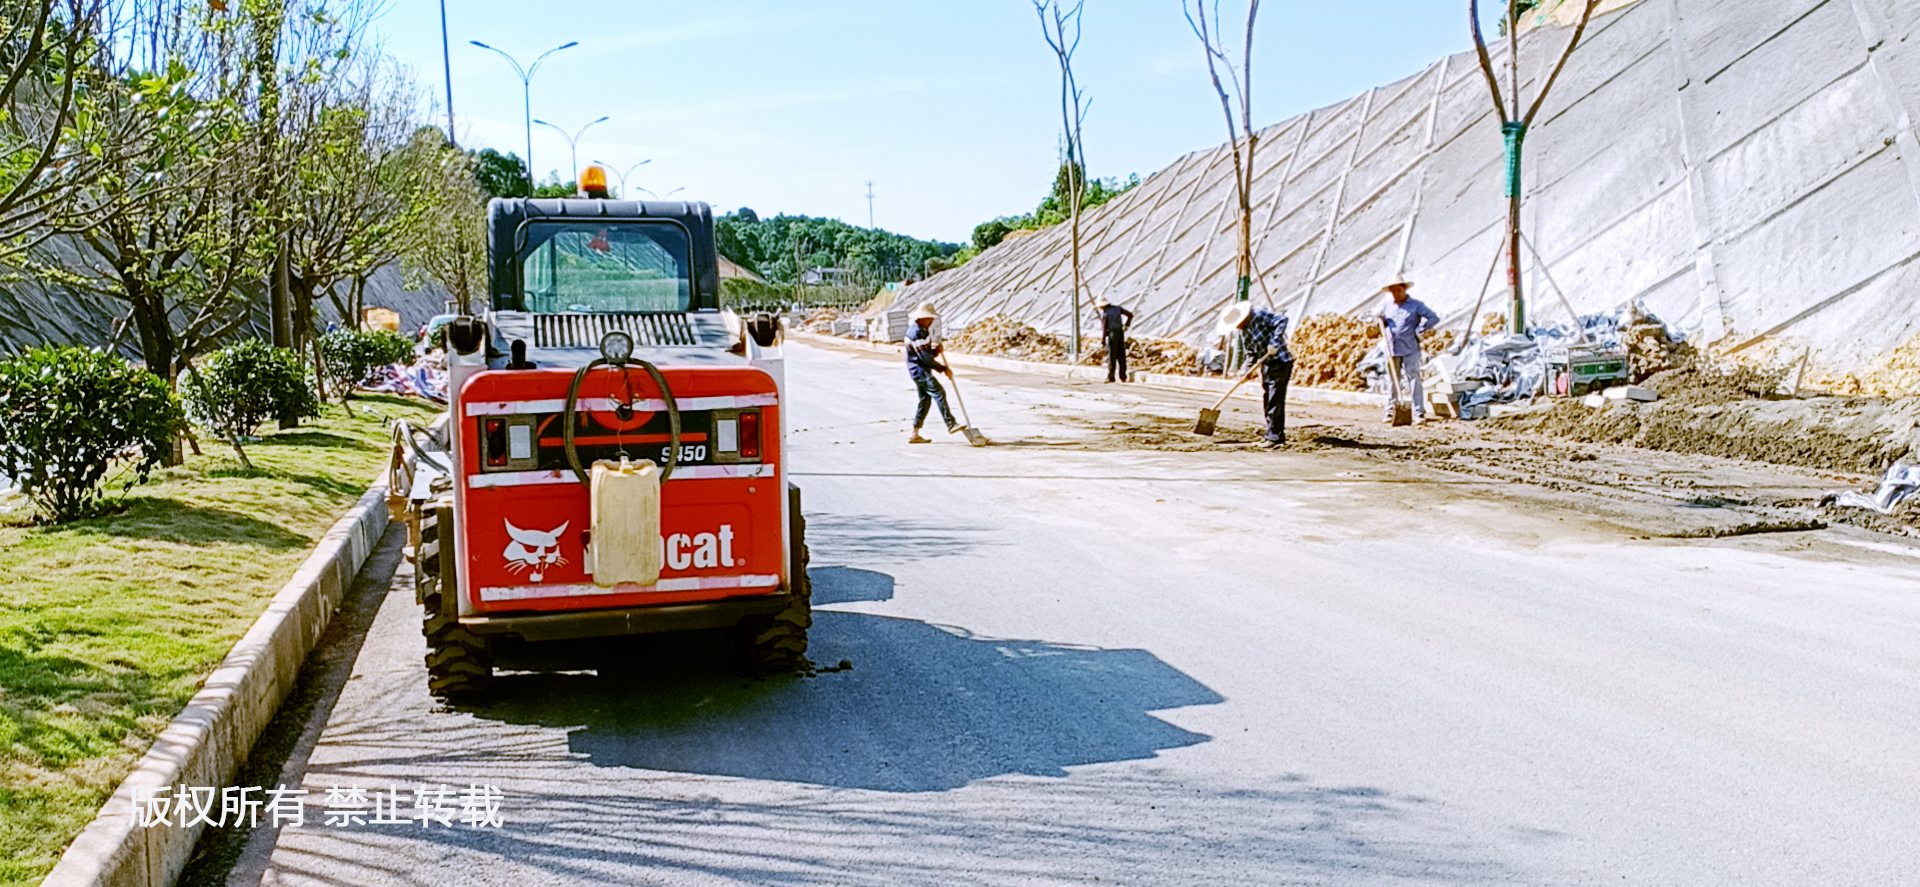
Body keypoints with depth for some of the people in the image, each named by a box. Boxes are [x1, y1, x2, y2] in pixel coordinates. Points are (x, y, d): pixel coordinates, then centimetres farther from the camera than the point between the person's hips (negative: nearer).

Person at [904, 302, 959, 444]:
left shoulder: (924, 330, 14)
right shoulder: (916, 333, -19)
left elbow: (928, 352, 19)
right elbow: (925, 357, -23)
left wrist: (936, 350, -4)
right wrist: (943, 369, -18)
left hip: (922, 370, 11)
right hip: (918, 369, -11)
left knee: (925, 400, 10)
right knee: (938, 392, -18)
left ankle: (915, 435, 14)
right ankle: (951, 424, -21)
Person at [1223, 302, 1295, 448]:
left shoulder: (1259, 315, -15)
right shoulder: (1243, 331, 10)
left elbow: (1282, 320, -25)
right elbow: (1251, 354, 15)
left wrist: (1274, 343, -31)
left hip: (1280, 361, -9)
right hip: (1266, 364, 9)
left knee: (1275, 402, -11)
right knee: (1266, 403, 11)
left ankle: (1275, 438, -7)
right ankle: (1279, 437, 20)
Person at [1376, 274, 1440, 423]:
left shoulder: (1416, 305, 1)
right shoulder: (1386, 307, 14)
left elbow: (1434, 318, -1)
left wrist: (1419, 330, -7)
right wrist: (1380, 319, 3)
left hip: (1410, 350, -4)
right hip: (1392, 350, 4)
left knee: (1413, 380, -7)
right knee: (1392, 382, 6)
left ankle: (1419, 413, -5)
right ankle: (1390, 412, 13)